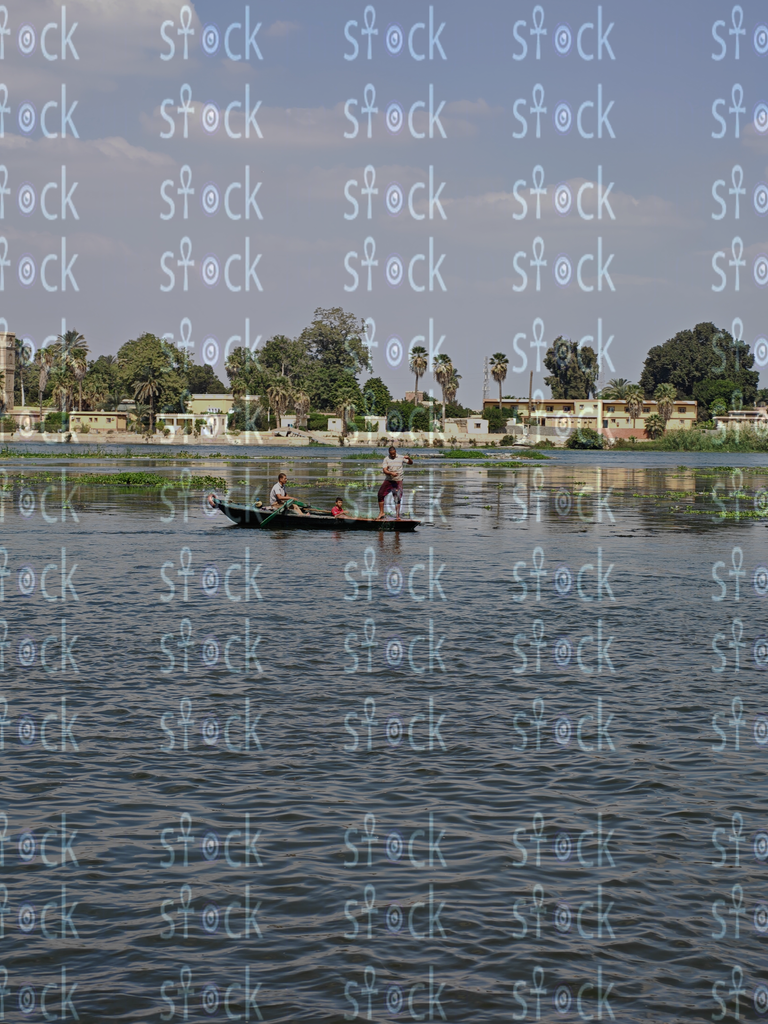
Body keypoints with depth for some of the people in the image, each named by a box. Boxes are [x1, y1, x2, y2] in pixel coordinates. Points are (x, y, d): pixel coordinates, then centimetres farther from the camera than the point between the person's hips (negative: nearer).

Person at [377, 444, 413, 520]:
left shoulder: (401, 458, 2)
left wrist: (409, 458, -16)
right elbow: (384, 470, -9)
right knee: (380, 494, -9)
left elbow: (411, 463, 7)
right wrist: (391, 473, -28)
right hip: (388, 480, 0)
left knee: (398, 498, -2)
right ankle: (381, 512, 1)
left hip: (398, 481, 0)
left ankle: (398, 515, 6)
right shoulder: (386, 459, 0)